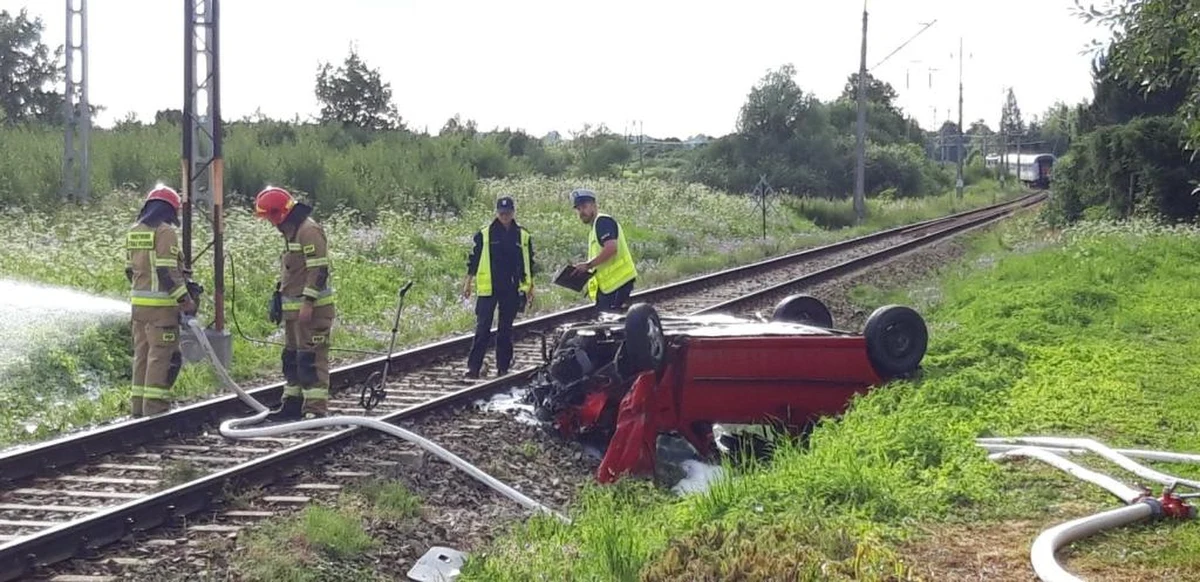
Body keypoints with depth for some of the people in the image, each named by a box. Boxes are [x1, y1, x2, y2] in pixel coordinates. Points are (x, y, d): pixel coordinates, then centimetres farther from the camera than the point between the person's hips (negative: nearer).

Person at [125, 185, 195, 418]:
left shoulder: (134, 231, 13)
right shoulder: (164, 231, -11)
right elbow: (168, 271, -17)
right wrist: (186, 300, -13)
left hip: (138, 302, 8)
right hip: (161, 305, -8)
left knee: (142, 353, 14)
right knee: (161, 355, -5)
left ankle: (138, 407, 18)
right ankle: (155, 407, -8)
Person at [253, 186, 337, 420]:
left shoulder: (309, 231, -16)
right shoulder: (290, 231, 17)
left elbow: (318, 269, -21)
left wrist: (308, 303, -24)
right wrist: (278, 298, 24)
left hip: (312, 308, -11)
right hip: (294, 307, 11)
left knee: (311, 358, -10)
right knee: (292, 356, 15)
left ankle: (316, 408, -10)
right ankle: (293, 403, 23)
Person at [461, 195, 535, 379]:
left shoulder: (523, 236, 8)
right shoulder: (484, 234, 1)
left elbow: (528, 263, 14)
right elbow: (473, 259, 6)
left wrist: (530, 287, 12)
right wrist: (468, 283, 3)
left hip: (512, 290, 2)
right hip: (487, 288, -2)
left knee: (506, 330, 7)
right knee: (483, 328, -6)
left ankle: (503, 367, 12)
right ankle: (473, 367, -6)